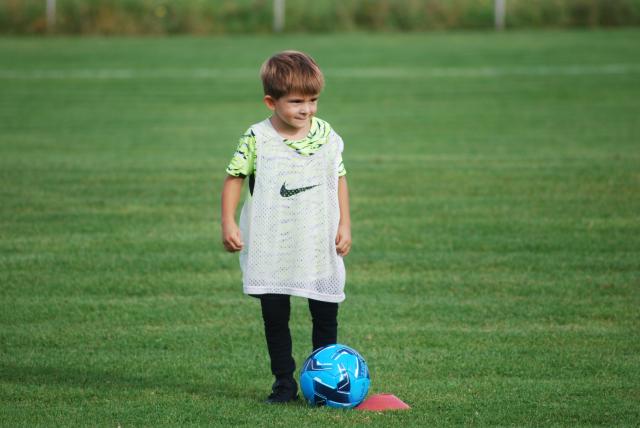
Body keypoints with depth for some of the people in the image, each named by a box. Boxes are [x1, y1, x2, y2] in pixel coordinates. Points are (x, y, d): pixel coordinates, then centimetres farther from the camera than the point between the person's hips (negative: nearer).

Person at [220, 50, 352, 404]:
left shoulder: (327, 136, -1)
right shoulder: (257, 138, -8)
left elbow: (339, 180, 9)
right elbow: (234, 178, -1)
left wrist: (344, 225, 4)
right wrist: (228, 223, -8)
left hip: (320, 246, 1)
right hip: (271, 251, -1)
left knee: (325, 315, 4)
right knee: (274, 317, 5)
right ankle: (284, 382, 14)